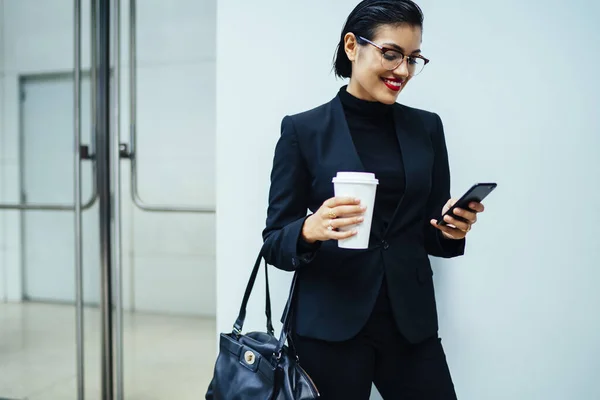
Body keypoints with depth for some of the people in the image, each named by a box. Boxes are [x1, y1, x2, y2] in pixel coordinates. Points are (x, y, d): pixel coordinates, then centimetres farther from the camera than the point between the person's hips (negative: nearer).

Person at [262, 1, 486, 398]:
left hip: (411, 322, 3)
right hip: (330, 325, -3)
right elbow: (274, 242, -4)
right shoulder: (303, 130, -4)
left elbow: (432, 236, 10)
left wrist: (453, 230, -11)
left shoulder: (427, 127, 6)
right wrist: (310, 230, -24)